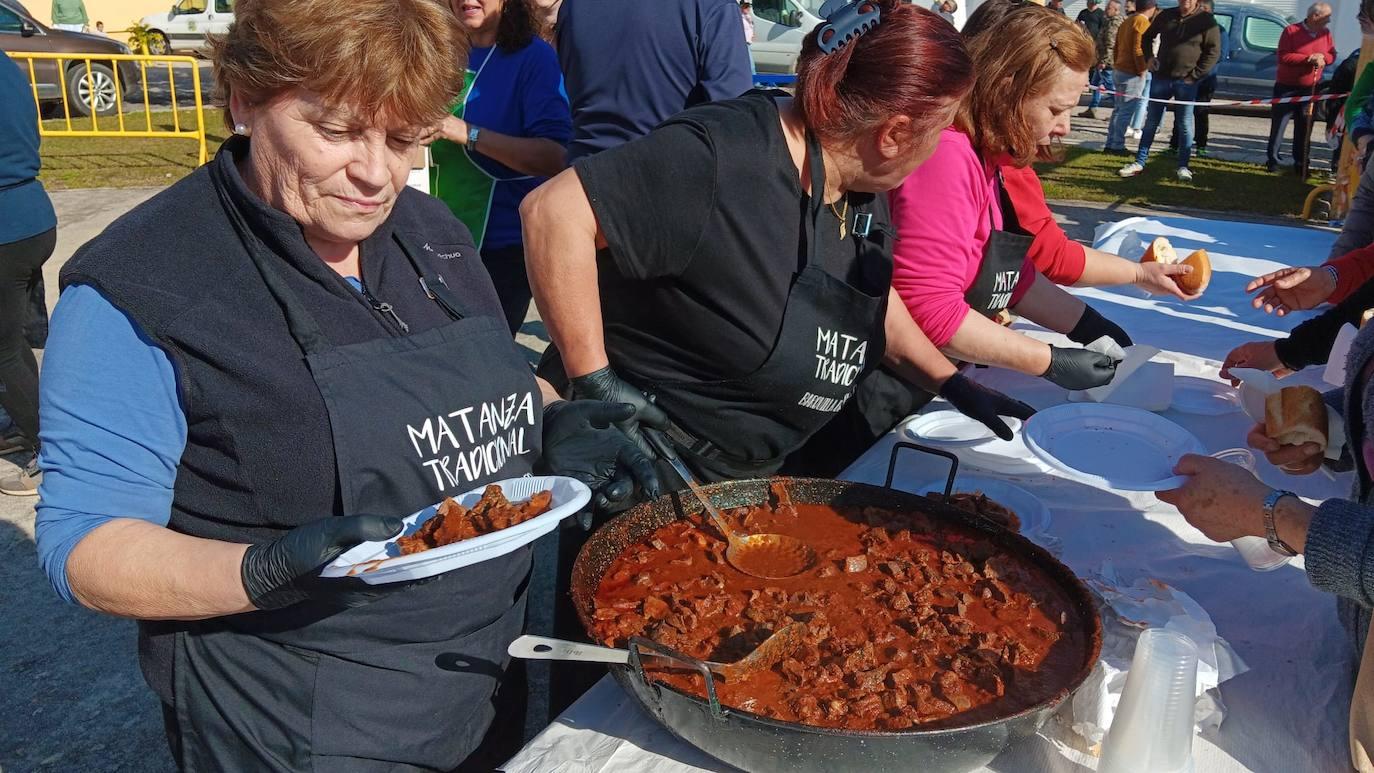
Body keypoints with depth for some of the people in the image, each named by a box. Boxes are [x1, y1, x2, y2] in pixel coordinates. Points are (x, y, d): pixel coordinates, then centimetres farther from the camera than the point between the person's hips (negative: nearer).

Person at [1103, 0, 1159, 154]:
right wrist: (1142, 71, -15)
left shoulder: (1128, 21, 15)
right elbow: (1138, 49, -21)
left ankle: (1110, 143, 15)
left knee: (1119, 109, 14)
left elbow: (1117, 47, 17)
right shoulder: (1143, 22, -13)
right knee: (1126, 111, -5)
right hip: (1132, 73, -9)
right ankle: (1117, 146, -3)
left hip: (1120, 70, 9)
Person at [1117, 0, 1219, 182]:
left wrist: (1194, 75, -11)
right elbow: (1147, 37, 21)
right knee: (1151, 121, 6)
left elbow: (1214, 52, -5)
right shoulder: (1166, 15, 7)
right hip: (1161, 77, 3)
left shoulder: (1206, 21, -4)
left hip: (1186, 82, -3)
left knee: (1185, 124, 1)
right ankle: (1139, 163, 12)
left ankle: (1183, 167, 8)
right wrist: (1149, 58, 6)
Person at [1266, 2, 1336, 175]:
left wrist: (1322, 57, -14)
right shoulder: (1291, 31, -10)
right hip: (1287, 87, -4)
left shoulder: (1325, 33, 6)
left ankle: (1300, 163, 12)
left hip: (1311, 89, 4)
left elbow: (1332, 56, 10)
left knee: (1304, 127, 6)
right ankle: (1274, 160, 9)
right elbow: (1283, 57, -16)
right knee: (1279, 124, -1)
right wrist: (1308, 59, -22)